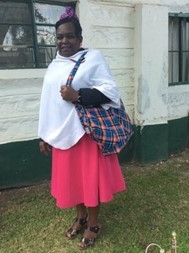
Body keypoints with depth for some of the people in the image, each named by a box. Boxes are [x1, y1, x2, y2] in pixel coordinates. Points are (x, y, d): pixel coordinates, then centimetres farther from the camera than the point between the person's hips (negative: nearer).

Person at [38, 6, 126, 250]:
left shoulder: (93, 58, -7)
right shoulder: (54, 65, 11)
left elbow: (110, 90, -15)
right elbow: (47, 102, 13)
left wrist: (78, 96, -25)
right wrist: (44, 135, 13)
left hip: (87, 131, -5)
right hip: (63, 132, 6)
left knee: (90, 177, 6)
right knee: (71, 176, 15)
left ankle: (93, 223, 27)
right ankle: (80, 217, 37)